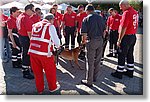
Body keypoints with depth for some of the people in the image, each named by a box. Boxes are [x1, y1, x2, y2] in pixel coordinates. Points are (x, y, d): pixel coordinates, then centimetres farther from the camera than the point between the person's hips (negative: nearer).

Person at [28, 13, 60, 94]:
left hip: (32, 51, 6)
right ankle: (53, 87, 30)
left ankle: (40, 89, 30)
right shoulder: (50, 26, -1)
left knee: (37, 71, 17)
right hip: (44, 53, -5)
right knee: (50, 70, 14)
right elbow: (55, 40, -3)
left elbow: (34, 38, 18)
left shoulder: (35, 25, 16)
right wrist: (58, 46, 19)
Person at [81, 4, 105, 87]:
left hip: (91, 41, -5)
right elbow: (104, 29, 12)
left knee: (90, 62, 1)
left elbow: (84, 33, -9)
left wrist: (84, 41, 7)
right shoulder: (100, 18, 9)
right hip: (100, 40, 5)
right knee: (97, 60, 15)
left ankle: (89, 81, 8)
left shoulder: (86, 19, -5)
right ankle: (95, 77, 29)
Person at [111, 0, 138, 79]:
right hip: (133, 36, 9)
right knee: (130, 54, 16)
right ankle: (130, 71, 26)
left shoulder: (126, 13, -18)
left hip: (126, 37, -9)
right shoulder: (135, 12, 9)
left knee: (122, 55, 1)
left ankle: (119, 73, 11)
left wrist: (119, 40, -17)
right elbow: (133, 24, 14)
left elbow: (123, 28, -21)